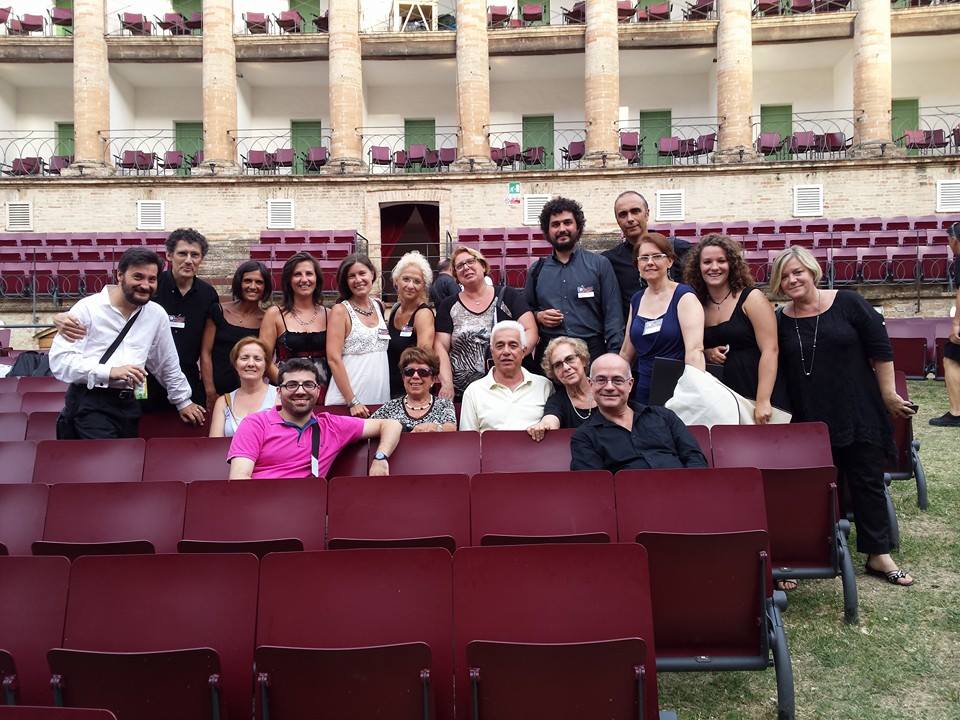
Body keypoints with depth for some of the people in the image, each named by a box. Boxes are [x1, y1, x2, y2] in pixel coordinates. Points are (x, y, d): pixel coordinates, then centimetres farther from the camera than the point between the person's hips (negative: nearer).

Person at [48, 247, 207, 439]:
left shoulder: (157, 315, 7)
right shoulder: (87, 308, -5)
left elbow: (168, 363, 19)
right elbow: (59, 360, -11)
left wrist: (183, 401, 25)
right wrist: (110, 371, -19)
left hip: (128, 405, 5)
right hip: (89, 404, -5)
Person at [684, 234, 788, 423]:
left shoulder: (751, 298, -4)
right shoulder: (699, 305, 9)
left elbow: (770, 349, -12)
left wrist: (763, 401, -20)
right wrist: (708, 354, -3)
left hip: (759, 396, -4)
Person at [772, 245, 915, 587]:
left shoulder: (847, 303, -6)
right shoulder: (780, 321, 0)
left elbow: (881, 350, -3)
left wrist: (889, 394, -3)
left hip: (858, 414, -1)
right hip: (809, 421, 1)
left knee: (868, 482, 9)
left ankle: (879, 555, 22)